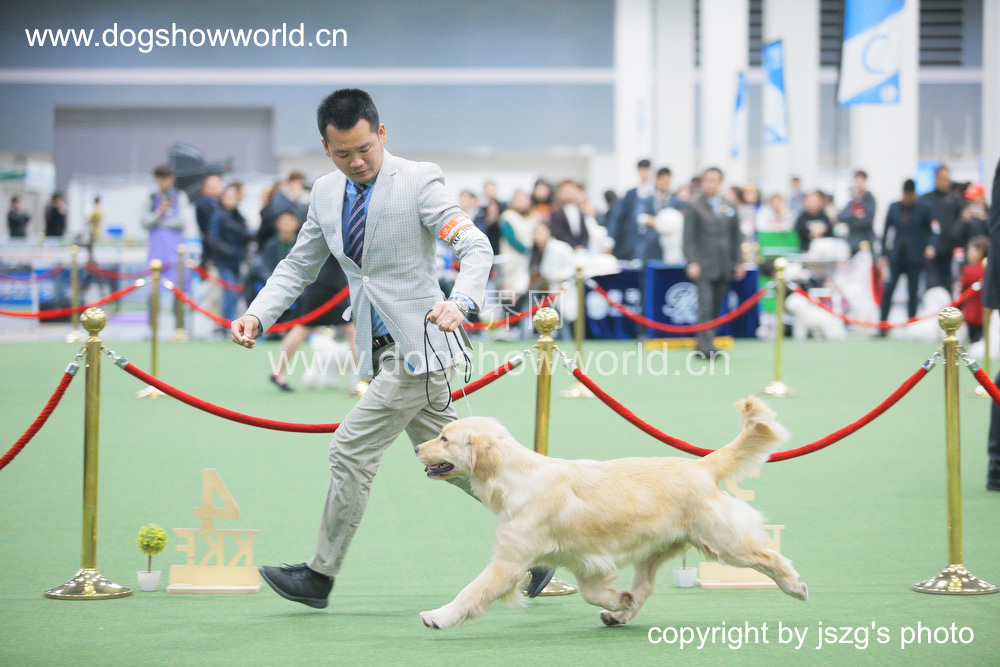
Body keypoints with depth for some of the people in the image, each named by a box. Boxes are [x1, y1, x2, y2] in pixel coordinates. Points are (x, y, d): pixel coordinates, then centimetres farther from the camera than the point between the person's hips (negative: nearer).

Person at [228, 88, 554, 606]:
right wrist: (257, 315, -2)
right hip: (380, 348, 8)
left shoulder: (419, 180, -12)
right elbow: (298, 266, 14)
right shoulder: (325, 194, 8)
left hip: (418, 344, -8)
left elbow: (477, 249, -17)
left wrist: (460, 302, -37)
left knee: (350, 450, -7)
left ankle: (320, 576, 6)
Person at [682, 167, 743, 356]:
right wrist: (692, 262, -14)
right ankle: (706, 346, -17)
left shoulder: (730, 207, 13)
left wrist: (738, 262, 13)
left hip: (723, 267, 5)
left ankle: (704, 345, 15)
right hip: (703, 267, -5)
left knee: (716, 307, 6)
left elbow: (735, 237, 18)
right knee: (705, 306, -14)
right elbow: (689, 238, -4)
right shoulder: (694, 207, 1)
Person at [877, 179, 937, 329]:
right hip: (896, 256, 2)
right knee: (888, 290, -7)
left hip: (914, 258, -2)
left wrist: (930, 246, -18)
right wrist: (883, 255, 8)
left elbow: (932, 232, 2)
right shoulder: (894, 207, 9)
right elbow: (886, 231, 13)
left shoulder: (924, 208, 1)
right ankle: (882, 326, -3)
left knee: (913, 292, 1)